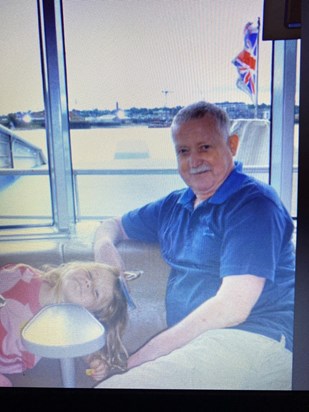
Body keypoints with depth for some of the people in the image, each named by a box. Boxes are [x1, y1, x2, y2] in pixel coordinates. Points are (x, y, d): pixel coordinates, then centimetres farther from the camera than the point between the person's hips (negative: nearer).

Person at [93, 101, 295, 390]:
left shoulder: (254, 204, -8)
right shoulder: (174, 206, 16)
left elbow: (232, 308, -18)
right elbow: (112, 225, 29)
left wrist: (144, 355, -17)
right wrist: (104, 245, 3)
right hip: (187, 342, 7)